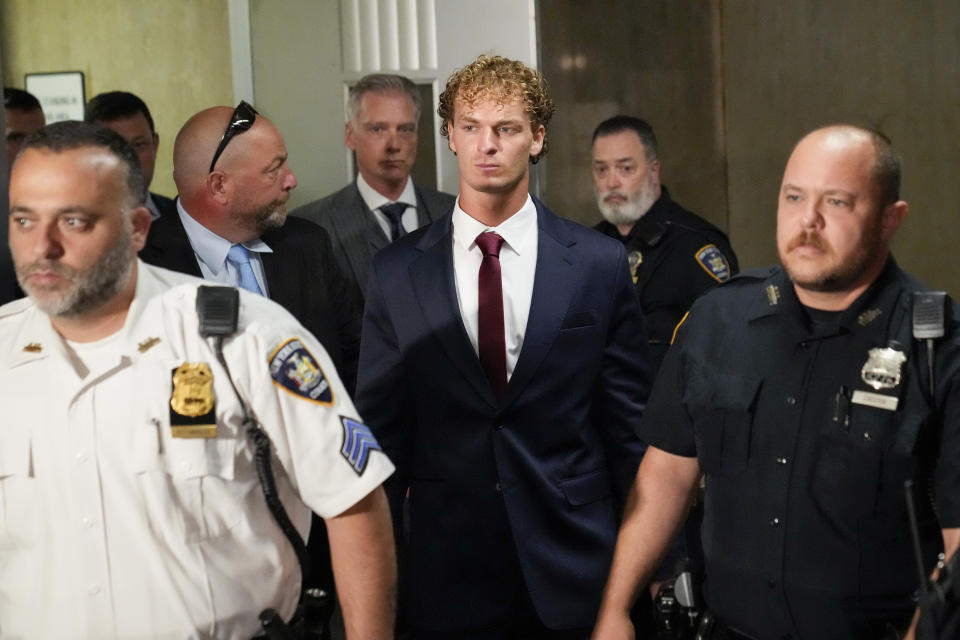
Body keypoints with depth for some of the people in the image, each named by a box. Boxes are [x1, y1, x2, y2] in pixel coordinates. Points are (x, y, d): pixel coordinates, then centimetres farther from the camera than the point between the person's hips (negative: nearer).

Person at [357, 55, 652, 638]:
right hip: (445, 567, 0)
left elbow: (628, 418, 4)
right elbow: (381, 425, 4)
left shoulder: (600, 264, -1)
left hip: (573, 562, 0)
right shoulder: (397, 273, 1)